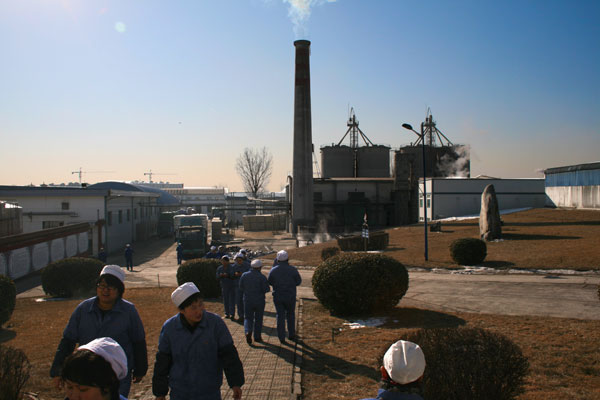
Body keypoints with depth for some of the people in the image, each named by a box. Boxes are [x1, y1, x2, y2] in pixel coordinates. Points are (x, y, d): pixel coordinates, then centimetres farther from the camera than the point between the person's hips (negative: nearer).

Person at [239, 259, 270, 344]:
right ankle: (257, 336, 18)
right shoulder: (262, 277, -12)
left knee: (248, 318, 11)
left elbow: (241, 288, 1)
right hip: (259, 300, -2)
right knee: (258, 319, 13)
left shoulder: (244, 275, -2)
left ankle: (248, 332, -14)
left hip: (247, 300, 2)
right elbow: (266, 289, -13)